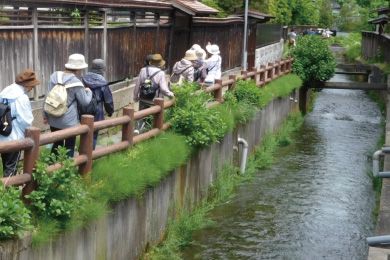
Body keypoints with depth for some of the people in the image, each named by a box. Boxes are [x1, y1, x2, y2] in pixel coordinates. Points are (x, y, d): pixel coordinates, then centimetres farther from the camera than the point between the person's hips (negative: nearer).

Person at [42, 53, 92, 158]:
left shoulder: (54, 76, 0)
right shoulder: (76, 83, -14)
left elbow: (47, 97, 3)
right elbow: (85, 101, -5)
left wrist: (45, 115, 10)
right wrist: (88, 92, 15)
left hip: (54, 120, 5)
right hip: (69, 121, -5)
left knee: (57, 145, 19)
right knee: (69, 147, 8)